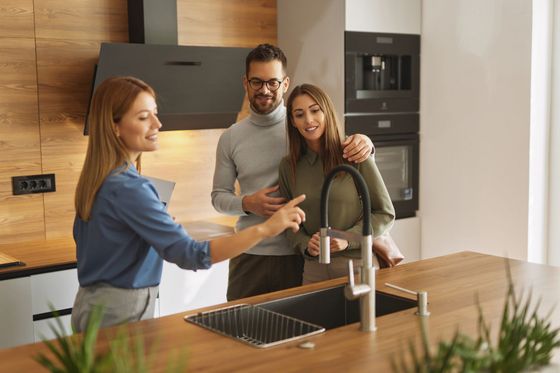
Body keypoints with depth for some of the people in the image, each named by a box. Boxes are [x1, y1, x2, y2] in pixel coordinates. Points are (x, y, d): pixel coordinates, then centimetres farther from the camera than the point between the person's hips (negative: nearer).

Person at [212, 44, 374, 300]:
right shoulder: (230, 138, 6)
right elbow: (219, 196, 11)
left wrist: (364, 143, -18)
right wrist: (247, 203, -10)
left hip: (300, 254, -1)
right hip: (250, 256, 2)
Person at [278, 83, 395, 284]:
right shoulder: (288, 166, 3)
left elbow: (385, 213, -4)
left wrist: (348, 240, -15)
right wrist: (306, 245, -8)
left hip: (358, 263, -3)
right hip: (314, 269, 3)